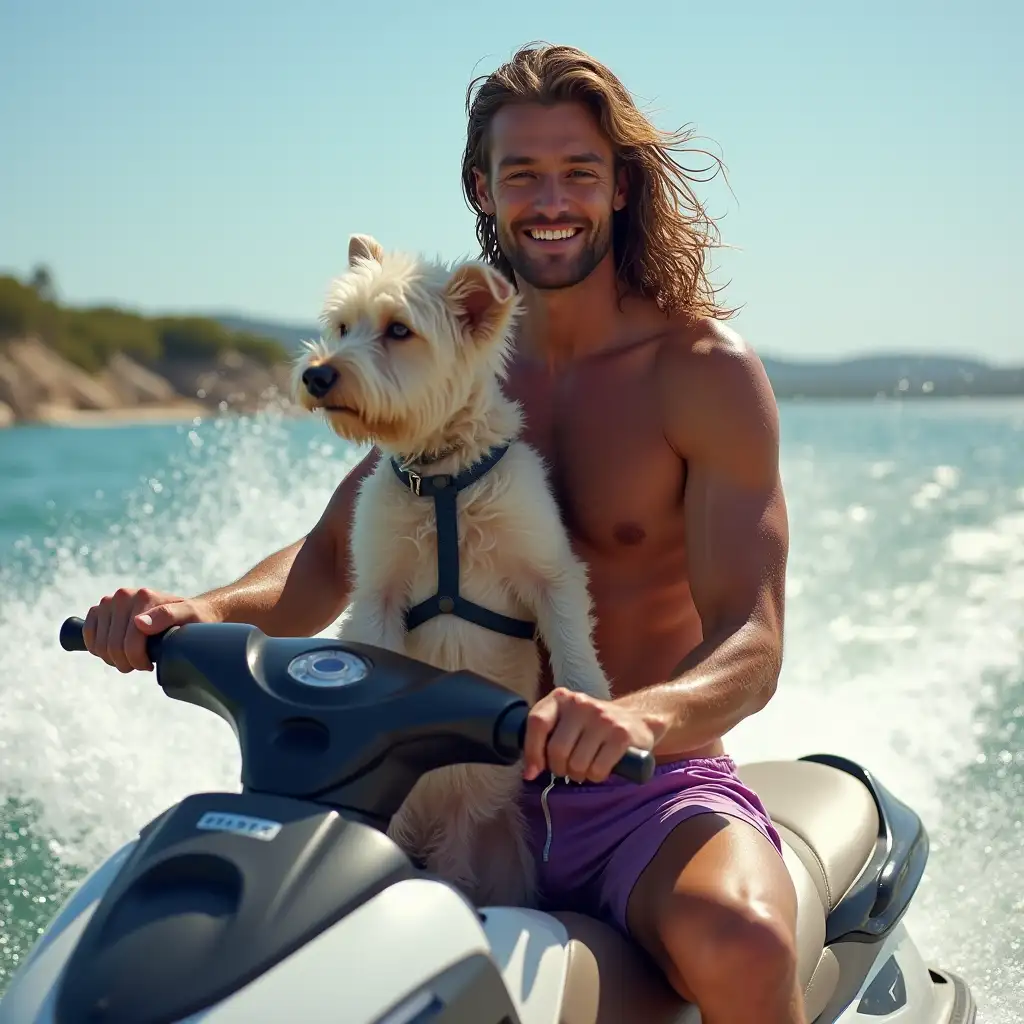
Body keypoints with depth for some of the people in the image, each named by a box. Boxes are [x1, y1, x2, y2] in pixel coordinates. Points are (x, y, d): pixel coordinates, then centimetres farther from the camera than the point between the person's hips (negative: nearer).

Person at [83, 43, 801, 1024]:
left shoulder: (705, 369, -6)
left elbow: (750, 646, -15)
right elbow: (329, 557, 9)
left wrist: (636, 717, -38)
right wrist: (203, 610, -13)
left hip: (656, 795, -4)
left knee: (739, 943, -36)